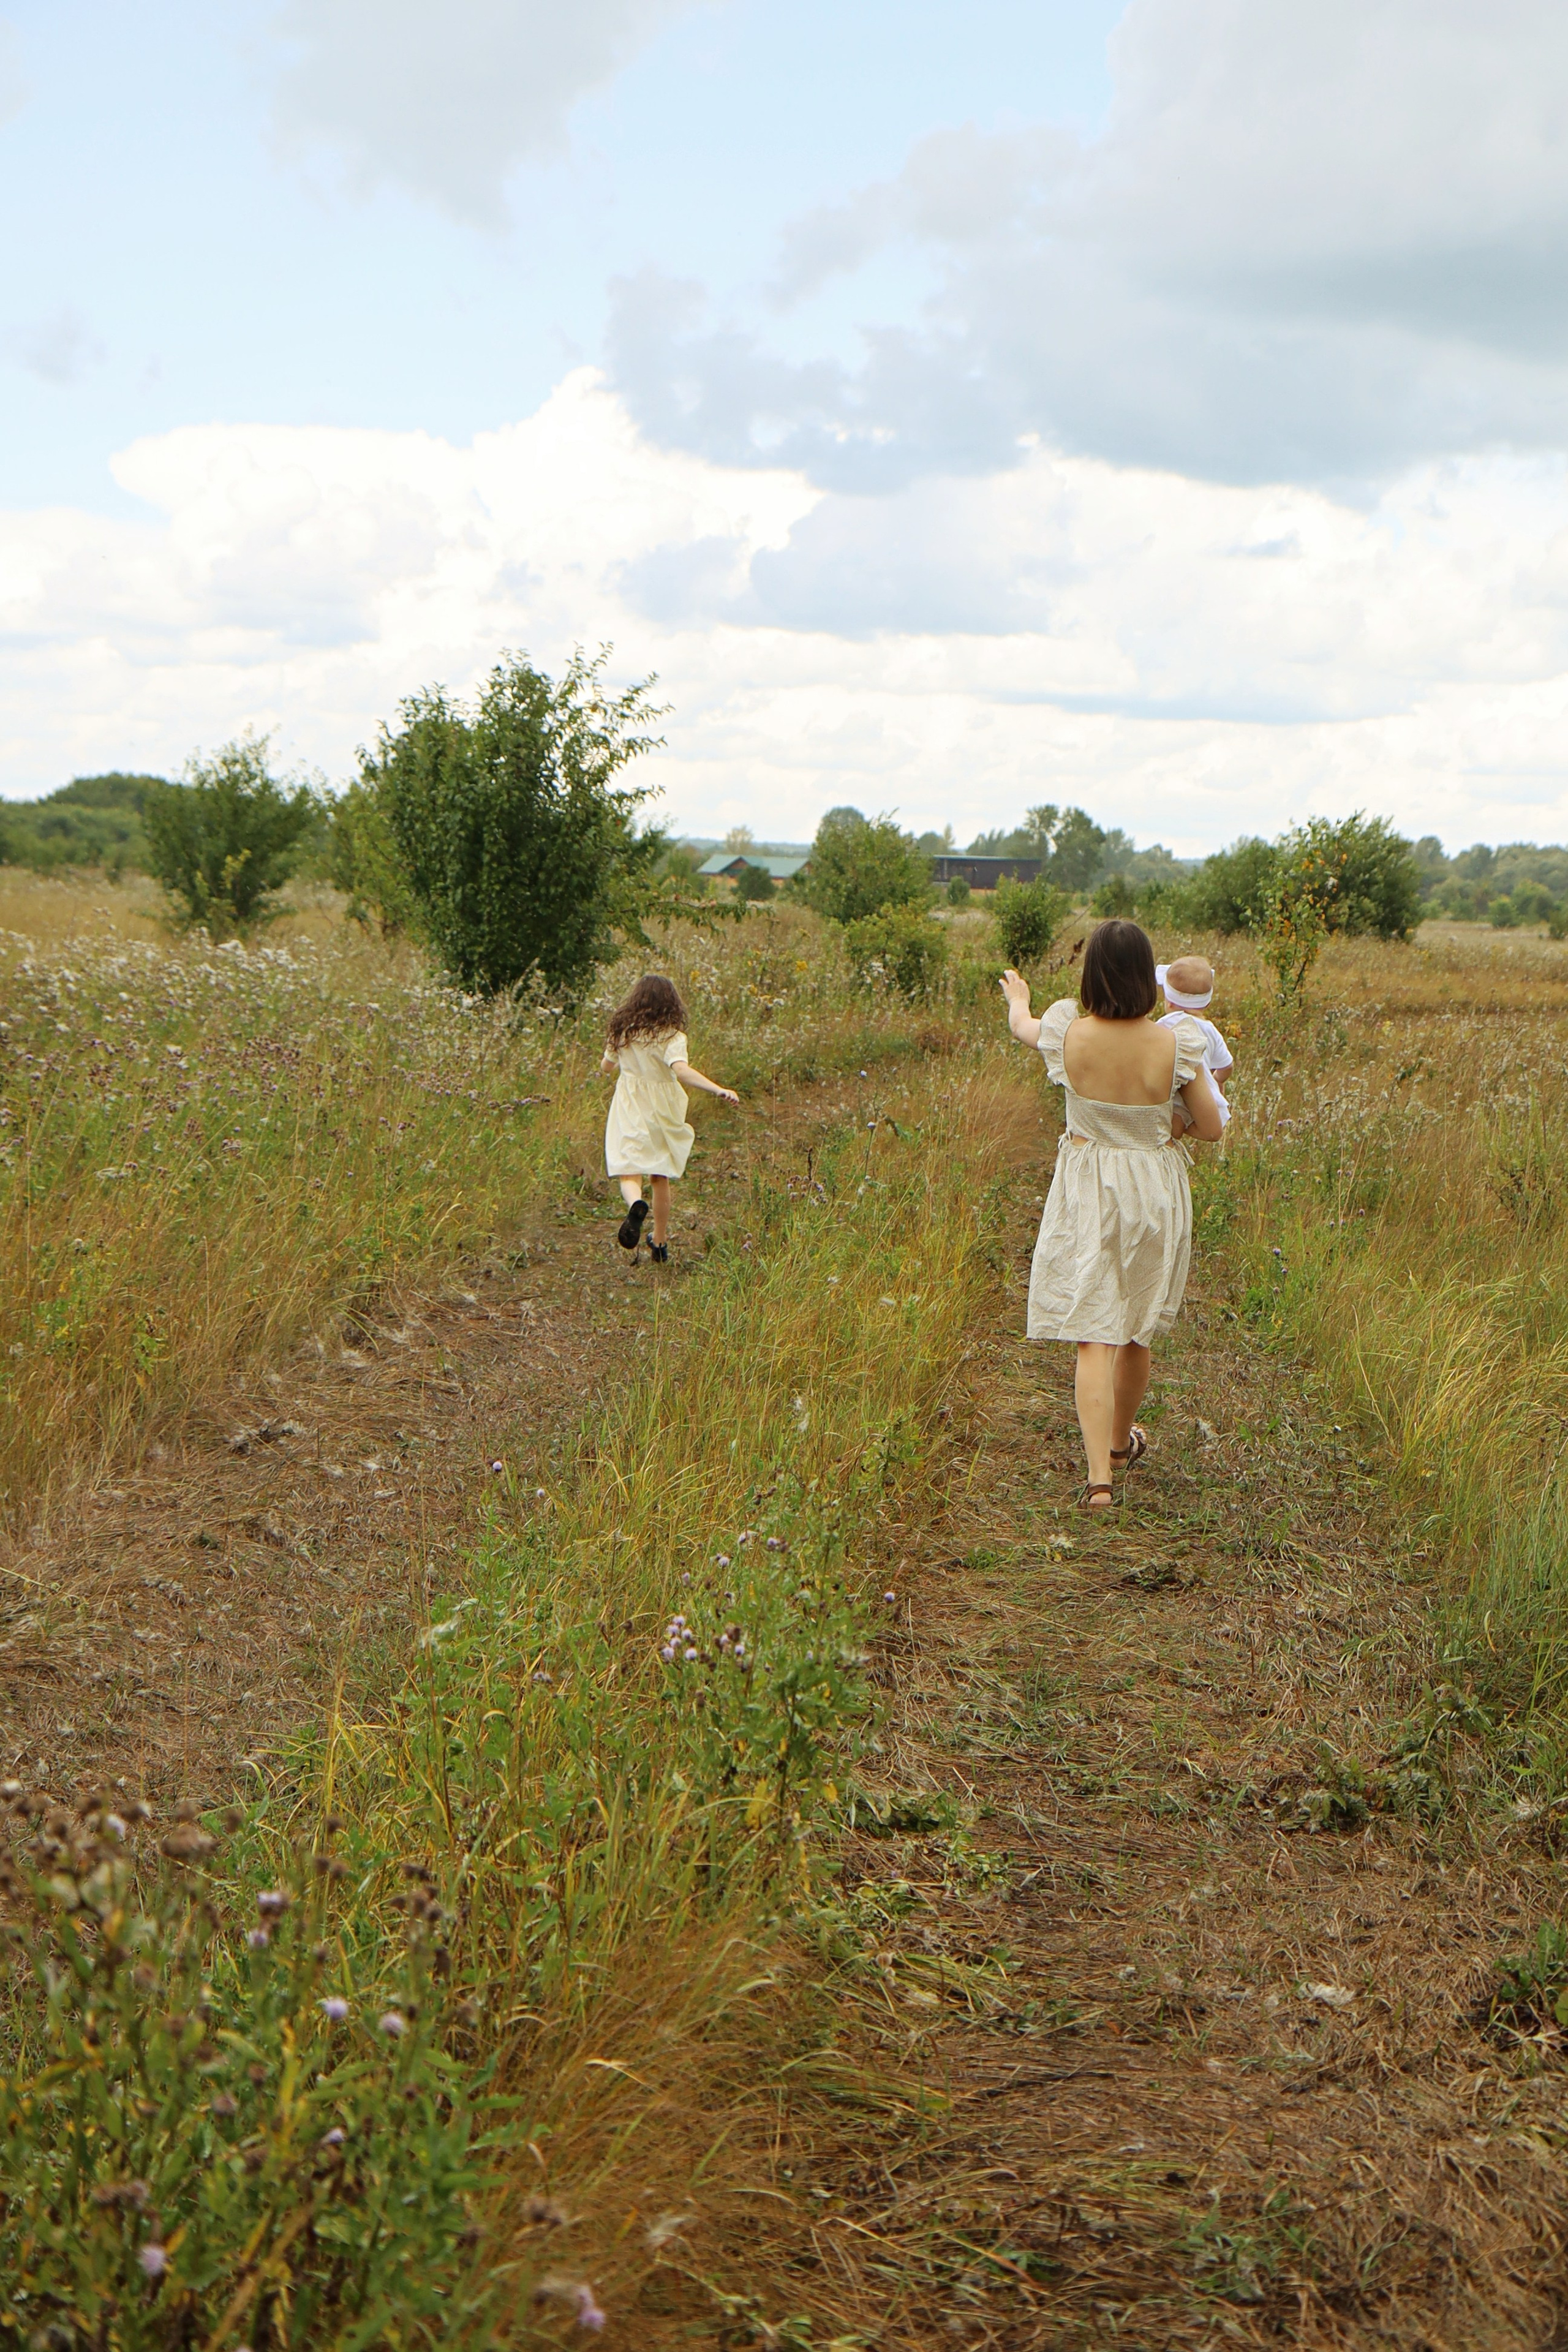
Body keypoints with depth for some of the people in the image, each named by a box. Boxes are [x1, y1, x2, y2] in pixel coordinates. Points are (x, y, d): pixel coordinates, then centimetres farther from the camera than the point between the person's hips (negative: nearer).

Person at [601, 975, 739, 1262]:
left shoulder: (623, 1031, -1)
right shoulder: (672, 1037, -12)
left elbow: (606, 1066, 14)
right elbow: (682, 1070, -30)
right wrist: (719, 1090, -38)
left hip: (629, 1111, 0)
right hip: (663, 1112, 0)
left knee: (630, 1174, -6)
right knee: (660, 1177, 17)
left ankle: (636, 1205, -42)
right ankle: (660, 1244, 26)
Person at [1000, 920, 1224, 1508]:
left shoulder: (1067, 1034, -12)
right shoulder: (1175, 1046, -14)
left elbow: (1021, 1026, 13)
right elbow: (1211, 1129, -5)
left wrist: (1017, 997, 36)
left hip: (1087, 1191, -1)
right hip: (1155, 1189, 1)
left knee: (1094, 1334, -4)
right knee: (1137, 1330, 20)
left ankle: (1099, 1474, -16)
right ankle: (1121, 1441, 42)